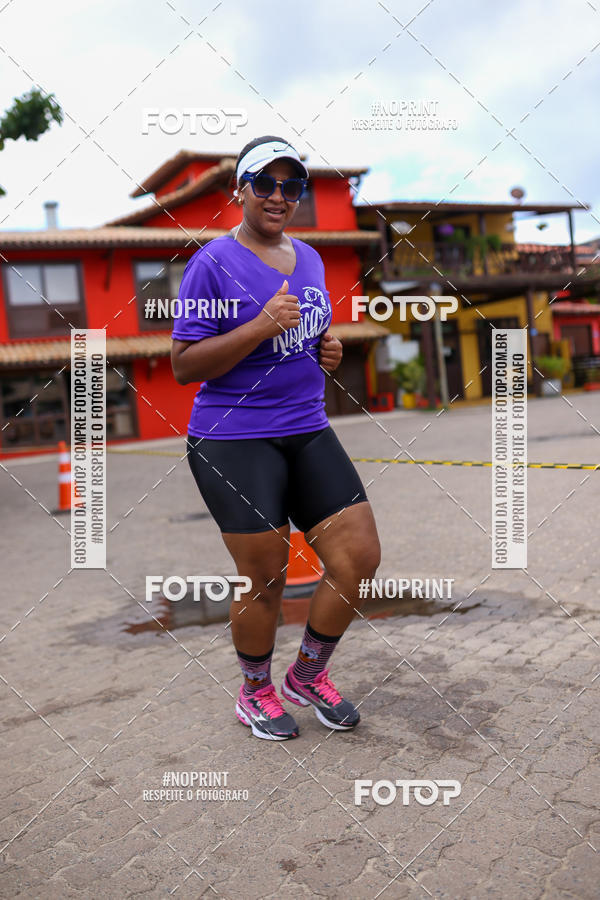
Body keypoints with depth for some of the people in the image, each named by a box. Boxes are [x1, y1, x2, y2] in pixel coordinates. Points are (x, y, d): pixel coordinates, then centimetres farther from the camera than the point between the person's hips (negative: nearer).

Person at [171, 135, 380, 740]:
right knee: (265, 578, -1)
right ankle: (255, 692, 28)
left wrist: (328, 350, 5)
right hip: (233, 442, -6)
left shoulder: (308, 259, 14)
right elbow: (183, 366, -12)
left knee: (360, 558, 1)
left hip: (308, 430, 7)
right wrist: (260, 327, -22)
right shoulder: (212, 264, -7)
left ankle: (308, 675, 25)